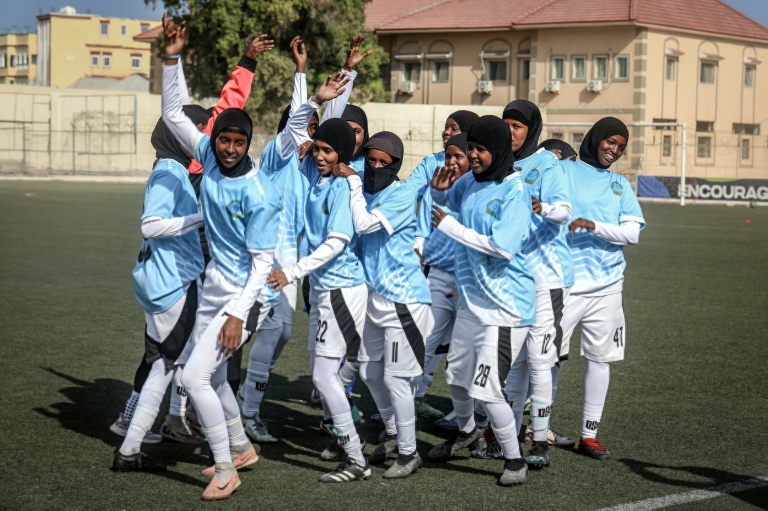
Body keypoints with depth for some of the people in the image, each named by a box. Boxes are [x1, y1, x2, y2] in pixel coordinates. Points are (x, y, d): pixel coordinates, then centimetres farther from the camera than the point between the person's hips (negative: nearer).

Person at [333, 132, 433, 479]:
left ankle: (408, 453, 8)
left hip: (403, 299, -8)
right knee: (370, 372, 16)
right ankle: (393, 434, 36)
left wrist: (353, 182, -16)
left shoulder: (403, 195, -14)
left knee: (396, 378, -5)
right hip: (374, 295, 8)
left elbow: (365, 224, -24)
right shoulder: (365, 191, 7)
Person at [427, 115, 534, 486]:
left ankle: (514, 459, 6)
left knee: (486, 389, -13)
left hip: (504, 306, -8)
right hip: (470, 301, 8)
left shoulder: (514, 191, -17)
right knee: (456, 376, 22)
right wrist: (439, 190, 0)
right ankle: (467, 431, 50)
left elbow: (504, 246, -28)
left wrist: (450, 227, -19)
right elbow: (444, 200, 26)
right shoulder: (469, 182, 5)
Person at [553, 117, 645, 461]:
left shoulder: (620, 185, 14)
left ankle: (589, 435, 13)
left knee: (600, 358, 5)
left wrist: (593, 226, -13)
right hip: (564, 283, -3)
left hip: (606, 285, 4)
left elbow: (632, 233, 1)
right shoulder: (563, 171, 5)